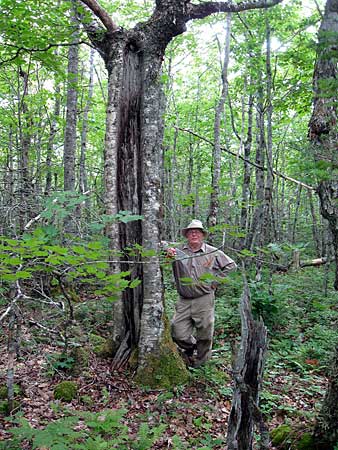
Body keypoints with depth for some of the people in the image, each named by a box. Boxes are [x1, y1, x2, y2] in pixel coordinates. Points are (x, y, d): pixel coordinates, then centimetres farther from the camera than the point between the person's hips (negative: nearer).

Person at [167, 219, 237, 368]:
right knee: (178, 334, 2)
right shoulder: (178, 251, 1)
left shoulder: (213, 252, 2)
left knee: (205, 333, 6)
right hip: (184, 301, 1)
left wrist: (215, 282, 3)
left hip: (205, 300, -1)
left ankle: (201, 362, 30)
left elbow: (231, 266, 11)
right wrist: (168, 254, -32)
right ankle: (189, 348, 34)